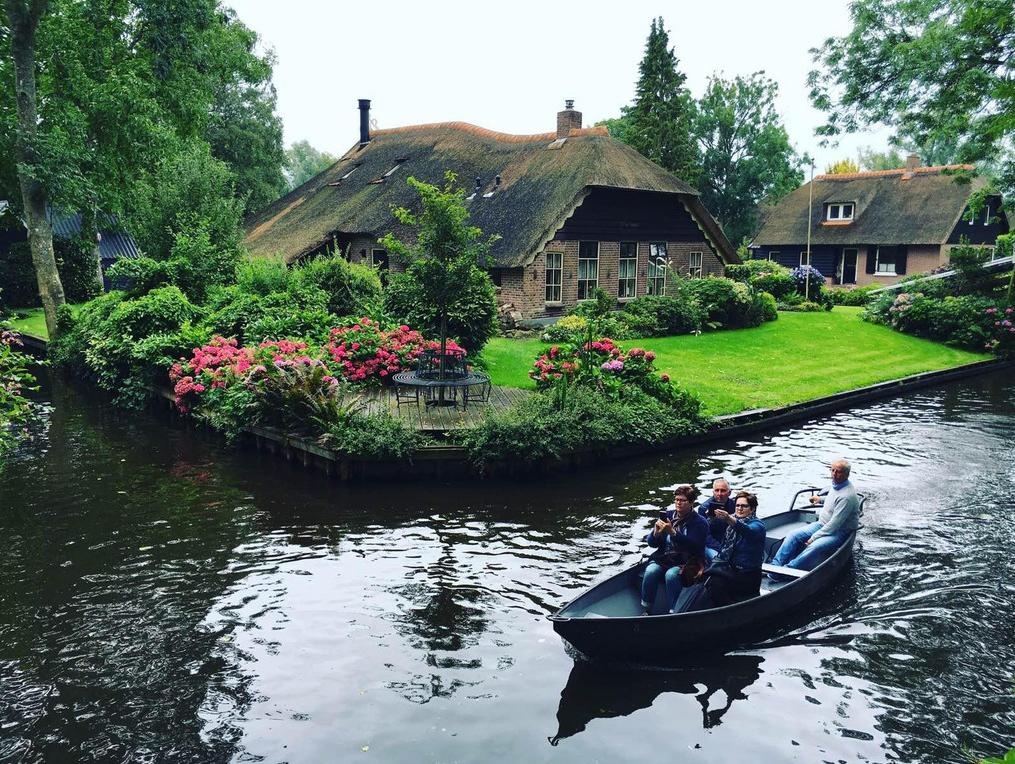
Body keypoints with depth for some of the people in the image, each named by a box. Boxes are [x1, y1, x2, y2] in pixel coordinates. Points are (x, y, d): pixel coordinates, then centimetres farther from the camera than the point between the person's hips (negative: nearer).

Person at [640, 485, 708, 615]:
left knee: (671, 574, -33)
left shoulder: (700, 522, -4)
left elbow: (693, 546, -20)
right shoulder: (668, 516, 8)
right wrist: (656, 533, -16)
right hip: (663, 558, 4)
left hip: (686, 562, -4)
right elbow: (651, 543, 7)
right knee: (651, 571, -26)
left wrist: (673, 533, -30)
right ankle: (646, 611, -15)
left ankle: (673, 613, -26)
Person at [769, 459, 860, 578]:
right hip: (822, 524, 9)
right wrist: (821, 499, 24)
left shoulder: (847, 496, -25)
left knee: (814, 548, -34)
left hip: (839, 532, -9)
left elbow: (834, 525, -25)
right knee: (793, 536, -8)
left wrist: (813, 538, -21)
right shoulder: (835, 484, 4)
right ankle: (774, 566, -14)